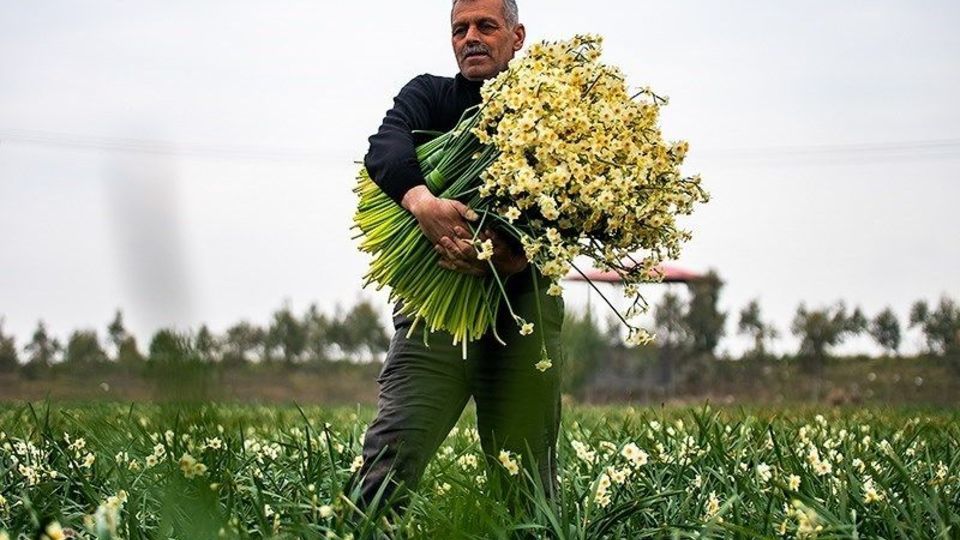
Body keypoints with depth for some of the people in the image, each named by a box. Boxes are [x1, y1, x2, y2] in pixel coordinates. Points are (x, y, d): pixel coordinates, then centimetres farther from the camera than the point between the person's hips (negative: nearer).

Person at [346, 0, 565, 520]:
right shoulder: (429, 96, 15)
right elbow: (385, 146, -8)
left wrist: (516, 257, -24)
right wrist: (422, 200, -29)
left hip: (523, 296, 0)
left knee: (525, 471, 1)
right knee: (394, 447, -16)